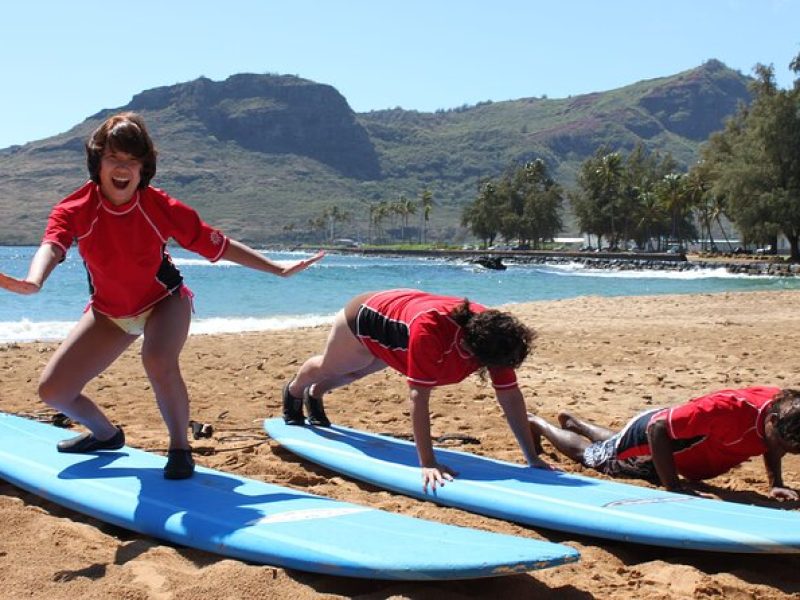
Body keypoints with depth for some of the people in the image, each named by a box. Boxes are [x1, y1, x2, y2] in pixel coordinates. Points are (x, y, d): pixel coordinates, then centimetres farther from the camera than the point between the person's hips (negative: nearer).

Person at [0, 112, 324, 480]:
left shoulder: (160, 207, -21)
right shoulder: (74, 210, -20)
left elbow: (219, 245, -14)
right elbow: (52, 246, -41)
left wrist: (278, 269, -17)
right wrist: (33, 281, -65)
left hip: (163, 301, -3)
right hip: (109, 311, 3)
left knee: (158, 362, -36)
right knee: (52, 390, -4)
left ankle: (180, 447, -10)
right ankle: (106, 435, 28)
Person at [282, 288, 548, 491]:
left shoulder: (493, 334, -32)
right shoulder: (429, 330, -51)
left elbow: (510, 395, -26)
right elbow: (418, 397, -49)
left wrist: (533, 458, -27)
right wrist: (428, 464, -50)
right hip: (364, 318, -5)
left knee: (356, 372, 33)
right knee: (326, 368, 27)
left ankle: (315, 395, 64)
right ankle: (294, 391, 61)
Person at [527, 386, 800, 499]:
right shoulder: (728, 409, -46)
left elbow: (770, 446, 2)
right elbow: (657, 428, -40)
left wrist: (775, 483, -12)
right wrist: (675, 488, -40)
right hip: (649, 435, -7)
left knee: (612, 446, 37)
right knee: (586, 454, 21)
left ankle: (575, 423, 62)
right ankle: (538, 424, 45)